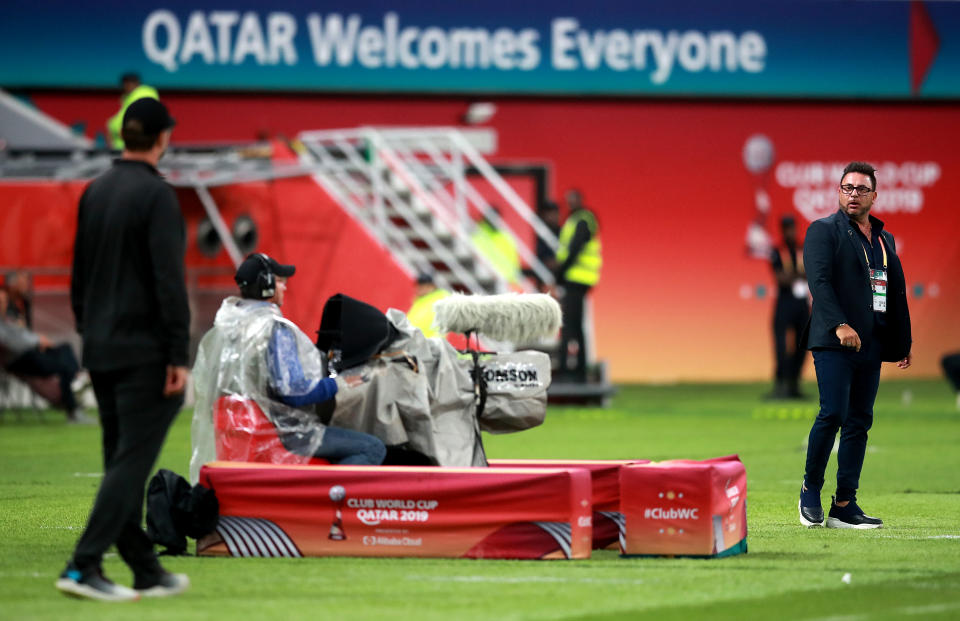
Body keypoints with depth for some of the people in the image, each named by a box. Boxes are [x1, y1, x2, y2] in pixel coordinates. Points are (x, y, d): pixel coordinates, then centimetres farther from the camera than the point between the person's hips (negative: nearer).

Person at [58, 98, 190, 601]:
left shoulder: (94, 192, 11)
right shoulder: (155, 195, -12)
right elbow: (169, 281, -17)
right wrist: (178, 356, -16)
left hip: (101, 349, 8)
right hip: (144, 352, -8)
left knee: (122, 461, 10)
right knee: (132, 461, -7)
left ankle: (146, 572, 15)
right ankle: (83, 567, -15)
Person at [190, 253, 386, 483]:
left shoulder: (225, 324, 10)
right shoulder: (276, 330, -19)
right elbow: (293, 390, -24)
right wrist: (336, 385, -9)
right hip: (281, 433, -10)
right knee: (373, 449, -15)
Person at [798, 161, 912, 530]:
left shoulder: (884, 239, 20)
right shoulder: (824, 230, 1)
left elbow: (896, 292, 22)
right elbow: (819, 281, -12)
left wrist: (904, 341, 16)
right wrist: (840, 325, -24)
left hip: (871, 344, 6)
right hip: (833, 341, -6)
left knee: (859, 421, 2)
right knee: (833, 413, -16)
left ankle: (844, 506, 3)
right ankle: (811, 492, 2)